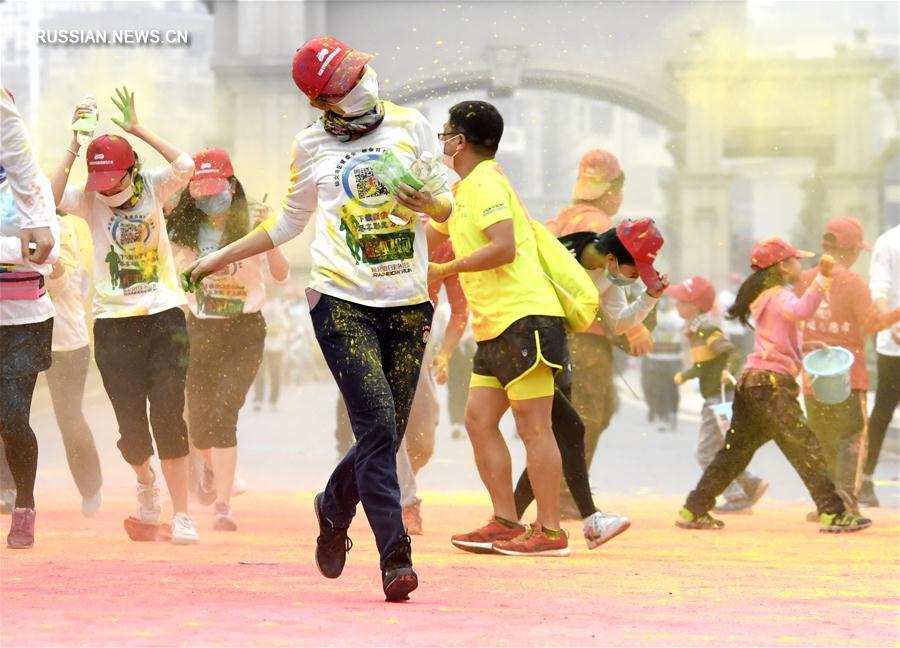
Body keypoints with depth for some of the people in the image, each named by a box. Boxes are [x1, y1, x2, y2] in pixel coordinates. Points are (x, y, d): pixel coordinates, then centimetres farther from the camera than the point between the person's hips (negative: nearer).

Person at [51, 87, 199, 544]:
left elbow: (185, 167, -17)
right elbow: (51, 198, -17)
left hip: (165, 316, -1)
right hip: (114, 323, 1)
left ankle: (181, 515, -4)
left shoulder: (152, 189, 2)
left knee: (168, 416, -10)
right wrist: (75, 147, -15)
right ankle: (147, 484, 33)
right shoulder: (89, 201, 2)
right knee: (131, 424, 0)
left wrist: (139, 130, -15)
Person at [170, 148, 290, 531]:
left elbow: (281, 275, -16)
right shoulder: (185, 230, 2)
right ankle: (213, 467, 46)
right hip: (199, 330, 4)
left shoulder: (250, 224, -7)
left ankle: (222, 506, -19)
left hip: (244, 331, -4)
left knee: (222, 413, -19)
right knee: (198, 422, 9)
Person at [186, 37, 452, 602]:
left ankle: (334, 508, 33)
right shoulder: (312, 145, 8)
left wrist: (428, 204, -13)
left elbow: (446, 206, 11)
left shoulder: (411, 126, 8)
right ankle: (396, 559, -17)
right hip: (342, 301, -2)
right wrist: (221, 257, 24)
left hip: (408, 305, 2)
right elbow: (290, 223, 22)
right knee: (377, 426, -17)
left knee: (388, 436, 3)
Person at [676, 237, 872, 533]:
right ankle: (833, 513, -15)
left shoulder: (765, 295, 21)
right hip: (772, 382, -9)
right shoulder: (779, 296, -9)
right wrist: (822, 277, -39)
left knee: (734, 452, 14)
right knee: (806, 448, -10)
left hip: (750, 382, 10)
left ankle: (694, 511, 16)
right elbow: (801, 310, -31)